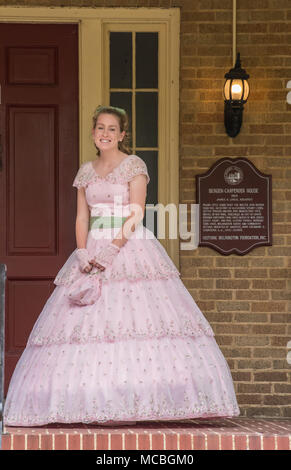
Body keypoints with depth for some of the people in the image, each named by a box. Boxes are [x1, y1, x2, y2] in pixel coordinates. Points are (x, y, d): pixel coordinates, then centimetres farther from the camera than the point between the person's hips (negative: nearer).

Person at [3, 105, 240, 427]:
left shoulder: (134, 166, 1)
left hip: (131, 248, -5)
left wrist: (112, 250, -17)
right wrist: (82, 253, -5)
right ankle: (97, 403, -6)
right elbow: (82, 218, 12)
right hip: (95, 251, 5)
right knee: (88, 324, -5)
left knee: (137, 315, -14)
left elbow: (136, 214, -8)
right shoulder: (86, 171, 15)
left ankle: (137, 402, -13)